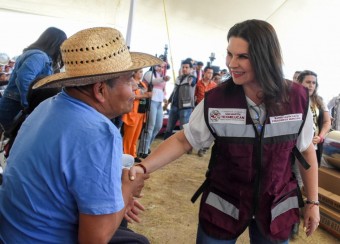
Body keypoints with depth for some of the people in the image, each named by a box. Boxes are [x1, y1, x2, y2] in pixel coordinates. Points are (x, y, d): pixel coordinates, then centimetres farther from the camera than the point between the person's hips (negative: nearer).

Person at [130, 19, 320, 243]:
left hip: (276, 207, 2)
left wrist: (313, 202, 4)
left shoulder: (297, 98, -11)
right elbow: (183, 141, -10)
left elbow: (306, 151, 1)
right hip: (224, 204, -1)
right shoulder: (215, 100, -15)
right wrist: (143, 167, -23)